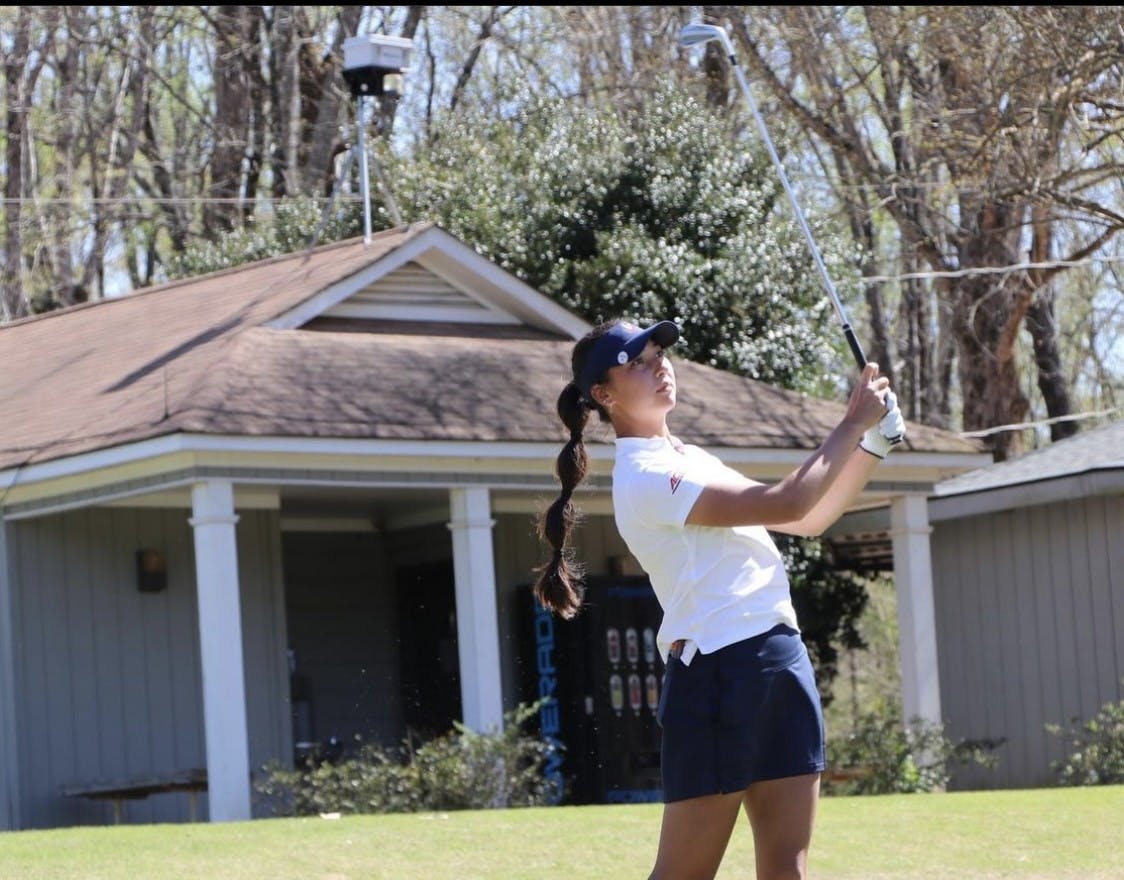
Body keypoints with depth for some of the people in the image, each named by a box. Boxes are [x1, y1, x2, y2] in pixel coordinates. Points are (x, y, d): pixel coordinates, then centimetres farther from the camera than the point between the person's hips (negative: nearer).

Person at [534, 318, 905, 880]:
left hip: (782, 661, 9)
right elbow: (786, 504, -18)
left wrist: (871, 443, 11)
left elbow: (808, 520, 23)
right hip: (716, 676, -9)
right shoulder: (645, 477, -13)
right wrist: (854, 423, -8)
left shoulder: (688, 459, 19)